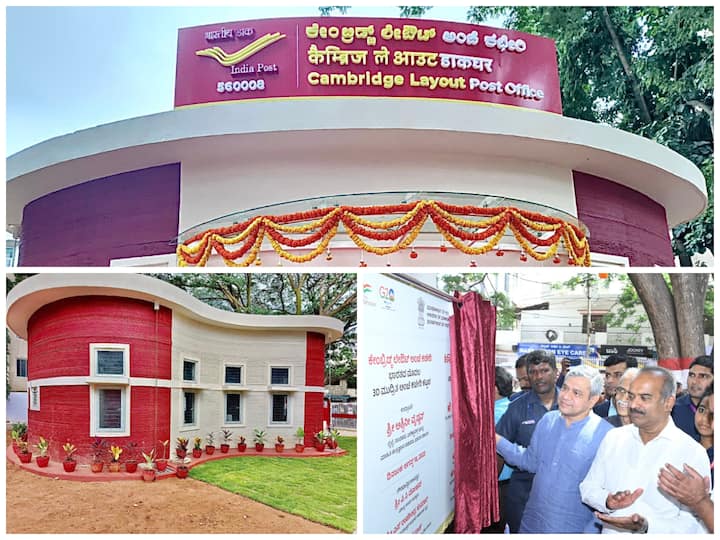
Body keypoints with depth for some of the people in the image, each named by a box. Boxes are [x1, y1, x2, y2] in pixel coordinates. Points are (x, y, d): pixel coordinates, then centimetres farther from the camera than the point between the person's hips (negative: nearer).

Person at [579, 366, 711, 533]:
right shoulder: (613, 437, -3)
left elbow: (694, 525, -18)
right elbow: (588, 487, 2)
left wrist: (646, 526, -30)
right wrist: (607, 501, -18)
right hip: (609, 532, 3)